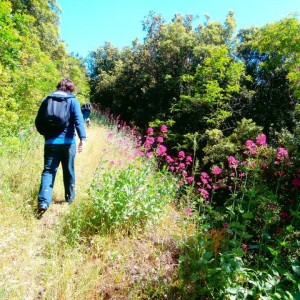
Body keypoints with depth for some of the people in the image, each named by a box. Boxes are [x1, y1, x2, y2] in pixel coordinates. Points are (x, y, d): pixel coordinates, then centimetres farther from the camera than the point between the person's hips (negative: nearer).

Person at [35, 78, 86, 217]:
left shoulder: (47, 100, 10)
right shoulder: (72, 100, 0)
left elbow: (38, 121, 12)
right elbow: (78, 120, -16)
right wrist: (82, 138, -24)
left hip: (50, 142, 2)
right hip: (68, 142, -2)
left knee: (48, 171, 1)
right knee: (69, 171, 14)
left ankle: (43, 202, -14)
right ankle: (70, 197, 29)